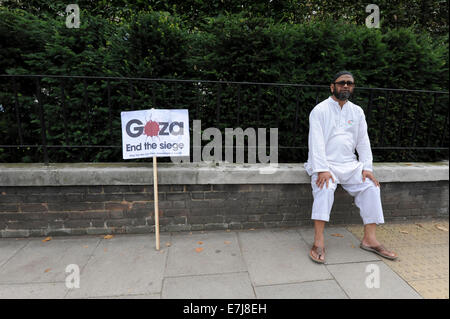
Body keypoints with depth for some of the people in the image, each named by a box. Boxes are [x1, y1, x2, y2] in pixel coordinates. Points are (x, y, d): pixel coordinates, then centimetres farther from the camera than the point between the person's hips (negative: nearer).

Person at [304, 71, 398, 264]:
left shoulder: (357, 112, 15)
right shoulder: (320, 110, -2)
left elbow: (363, 141, 11)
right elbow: (316, 141, -13)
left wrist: (367, 167, -2)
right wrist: (322, 169, -23)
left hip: (350, 164, 5)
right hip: (324, 164, -5)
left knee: (371, 186, -14)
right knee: (325, 187, -31)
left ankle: (369, 239, -3)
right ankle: (318, 242, -28)